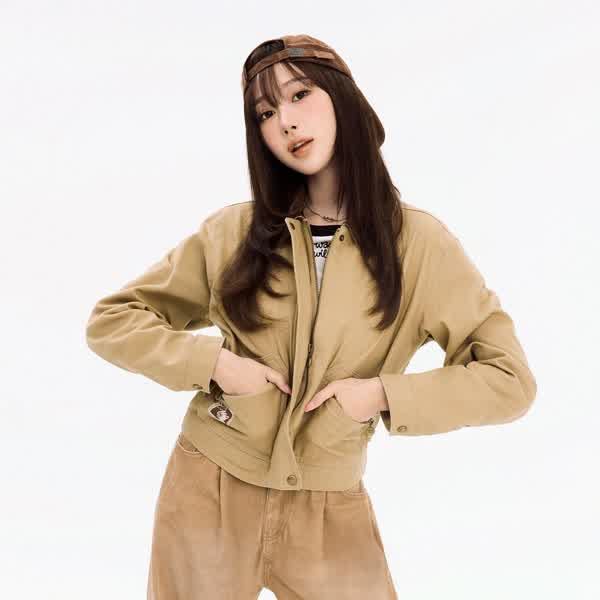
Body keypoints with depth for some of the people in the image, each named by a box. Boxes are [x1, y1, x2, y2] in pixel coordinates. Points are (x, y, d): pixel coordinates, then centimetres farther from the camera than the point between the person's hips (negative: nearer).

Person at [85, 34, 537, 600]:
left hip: (328, 508, 0)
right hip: (208, 493, 1)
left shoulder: (418, 242, -8)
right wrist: (211, 362, -14)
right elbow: (111, 320, 2)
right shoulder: (233, 231, -5)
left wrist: (384, 394, -17)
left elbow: (509, 379, -6)